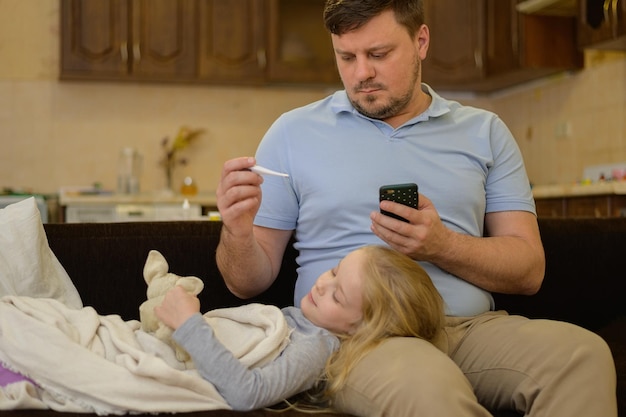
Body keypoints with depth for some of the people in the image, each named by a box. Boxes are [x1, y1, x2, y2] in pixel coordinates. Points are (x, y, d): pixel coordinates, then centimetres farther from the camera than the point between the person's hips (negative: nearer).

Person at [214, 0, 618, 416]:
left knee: (582, 353, -26)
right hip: (350, 334, -3)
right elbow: (252, 281, 8)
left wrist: (442, 246, -12)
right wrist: (237, 233, -15)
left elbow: (529, 270, 6)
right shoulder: (293, 133, 8)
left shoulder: (484, 132, 13)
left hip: (472, 328, 4)